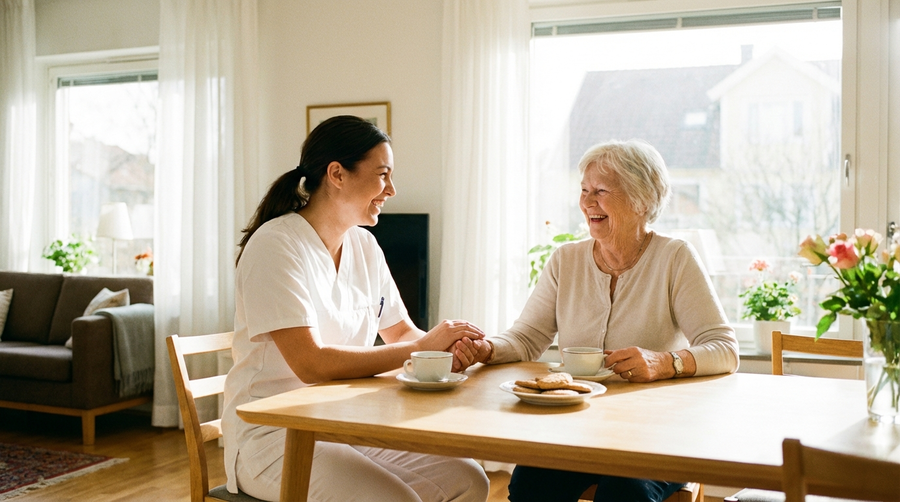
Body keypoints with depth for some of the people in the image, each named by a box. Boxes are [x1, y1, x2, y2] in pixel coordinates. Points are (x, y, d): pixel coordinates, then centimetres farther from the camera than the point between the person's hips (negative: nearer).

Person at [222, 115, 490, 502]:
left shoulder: (364, 246, 8)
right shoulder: (276, 246, -15)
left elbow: (401, 332, 15)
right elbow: (312, 364, -24)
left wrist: (449, 344, -8)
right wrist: (423, 347, -19)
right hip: (273, 435, -7)